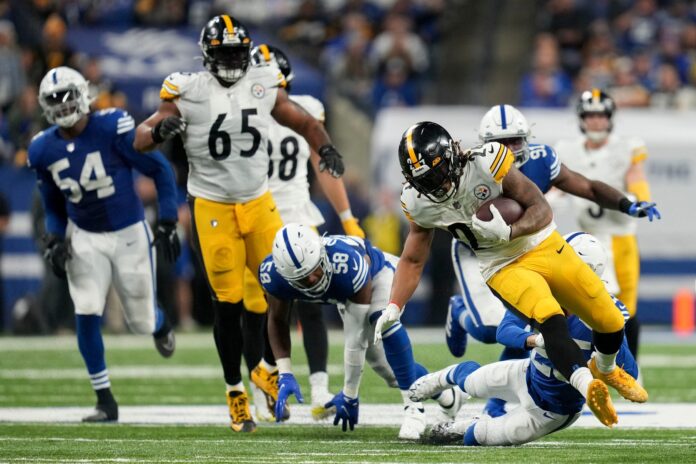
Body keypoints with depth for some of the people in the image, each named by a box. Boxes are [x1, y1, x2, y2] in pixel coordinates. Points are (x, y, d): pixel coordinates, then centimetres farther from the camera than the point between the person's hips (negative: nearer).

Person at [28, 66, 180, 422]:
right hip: (84, 238, 3)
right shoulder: (43, 150, -6)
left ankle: (160, 325, 49)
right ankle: (105, 402, -2)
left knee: (141, 320, 8)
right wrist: (54, 241, -7)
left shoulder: (113, 129, -21)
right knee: (87, 314, -13)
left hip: (129, 234, -2)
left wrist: (167, 223, -13)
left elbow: (160, 170, -11)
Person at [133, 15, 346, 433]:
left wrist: (325, 148, -9)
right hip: (213, 208, -3)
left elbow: (304, 122, 12)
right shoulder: (189, 93, -9)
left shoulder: (265, 87, 1)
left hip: (259, 202, 3)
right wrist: (159, 131, -32)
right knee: (228, 304, -1)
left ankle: (268, 369, 20)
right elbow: (140, 139, -9)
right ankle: (236, 392, 13)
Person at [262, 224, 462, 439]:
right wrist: (285, 375, -22)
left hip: (379, 273, -6)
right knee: (375, 357, 6)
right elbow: (277, 320, -12)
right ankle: (441, 391, 32)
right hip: (347, 294, 6)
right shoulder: (274, 274, -33)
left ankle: (413, 406, -29)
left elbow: (357, 336, -39)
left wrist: (349, 394, -33)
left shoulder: (348, 265, -47)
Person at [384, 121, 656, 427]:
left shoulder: (487, 163, -24)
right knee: (550, 319, -32)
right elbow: (412, 261, 4)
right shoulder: (420, 203, -11)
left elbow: (542, 211, -16)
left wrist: (507, 232, -34)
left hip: (542, 245, 0)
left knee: (610, 323, 3)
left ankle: (606, 369, 36)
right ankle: (588, 386, -46)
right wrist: (393, 308, -9)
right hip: (504, 269, 0)